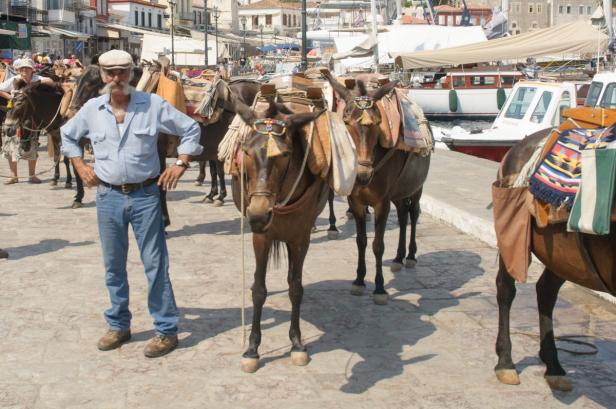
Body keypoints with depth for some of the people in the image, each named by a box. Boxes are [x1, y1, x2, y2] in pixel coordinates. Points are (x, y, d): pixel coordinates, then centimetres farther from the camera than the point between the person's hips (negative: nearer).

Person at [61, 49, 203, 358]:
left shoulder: (153, 105, -6)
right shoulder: (92, 109, 1)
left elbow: (190, 129, 1)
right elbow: (67, 135, 19)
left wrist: (181, 163, -6)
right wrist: (80, 165, 9)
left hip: (145, 195, -3)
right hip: (108, 196, 3)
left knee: (155, 263, 1)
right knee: (113, 265, 13)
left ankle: (166, 330, 9)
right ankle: (119, 325, 28)